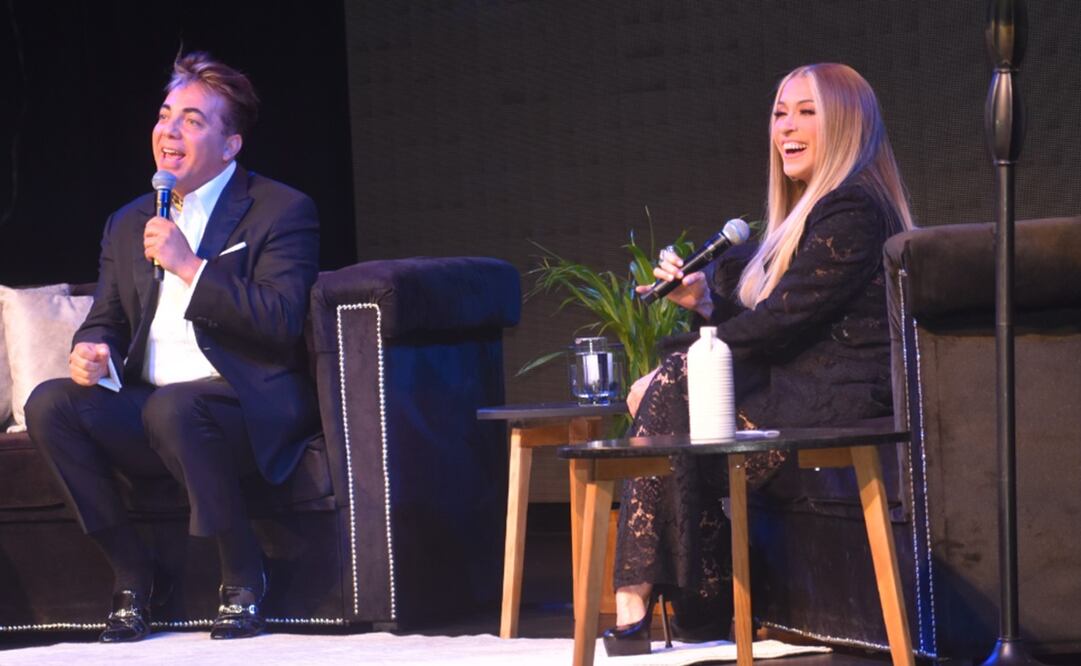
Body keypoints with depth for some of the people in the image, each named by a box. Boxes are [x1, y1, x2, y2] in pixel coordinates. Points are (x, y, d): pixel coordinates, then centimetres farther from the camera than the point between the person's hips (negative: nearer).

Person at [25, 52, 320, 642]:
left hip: (249, 404, -6)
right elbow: (105, 322, 18)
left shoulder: (282, 211, -1)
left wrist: (191, 268, -20)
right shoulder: (128, 224, 18)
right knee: (49, 404, -21)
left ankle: (242, 576, -18)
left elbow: (282, 324, -13)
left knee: (172, 407, -38)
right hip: (148, 410, 6)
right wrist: (91, 352, -7)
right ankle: (133, 573, -11)